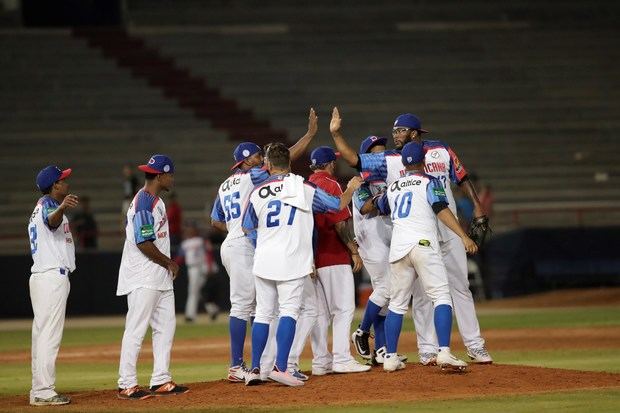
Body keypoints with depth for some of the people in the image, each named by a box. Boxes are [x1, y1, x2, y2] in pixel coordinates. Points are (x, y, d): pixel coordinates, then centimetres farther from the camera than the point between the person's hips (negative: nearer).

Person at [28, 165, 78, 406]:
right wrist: (62, 208, -56)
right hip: (53, 276, -11)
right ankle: (43, 392, -15)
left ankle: (39, 391, 12)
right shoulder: (48, 204, -11)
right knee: (50, 335, -12)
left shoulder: (39, 208, 21)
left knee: (41, 334, 11)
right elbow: (51, 221, -36)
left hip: (39, 277, 11)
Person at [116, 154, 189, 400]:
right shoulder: (144, 203, -16)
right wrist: (169, 263, -11)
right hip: (143, 280, -10)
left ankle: (161, 381, 15)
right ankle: (126, 385, -5)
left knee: (166, 326, 10)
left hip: (161, 277, 10)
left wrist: (169, 265, 10)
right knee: (136, 330, -8)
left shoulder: (156, 201, 16)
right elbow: (144, 243, -21)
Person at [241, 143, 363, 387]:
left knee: (263, 313, 10)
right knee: (288, 312, -4)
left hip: (263, 261, 3)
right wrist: (351, 190, 25)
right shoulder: (304, 188, -2)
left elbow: (247, 228, 14)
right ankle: (280, 367, -15)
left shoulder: (257, 193, 3)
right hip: (291, 261, -3)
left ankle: (254, 369, 10)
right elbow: (338, 205, 5)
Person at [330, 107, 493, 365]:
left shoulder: (441, 151, 6)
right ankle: (428, 350, 6)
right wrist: (335, 133, -10)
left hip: (448, 231, 1)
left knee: (460, 286, 4)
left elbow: (462, 178, 10)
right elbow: (353, 159, -2)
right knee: (422, 291, 0)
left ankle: (475, 346, 8)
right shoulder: (388, 160, 4)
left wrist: (477, 207, 1)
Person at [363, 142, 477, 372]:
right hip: (423, 244, -5)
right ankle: (444, 353, -22)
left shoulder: (393, 188, 21)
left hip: (397, 248, 5)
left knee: (397, 303, 13)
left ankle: (391, 358, 13)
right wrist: (464, 237, -15)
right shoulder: (428, 182, 6)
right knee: (441, 296, -7)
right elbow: (441, 210, -8)